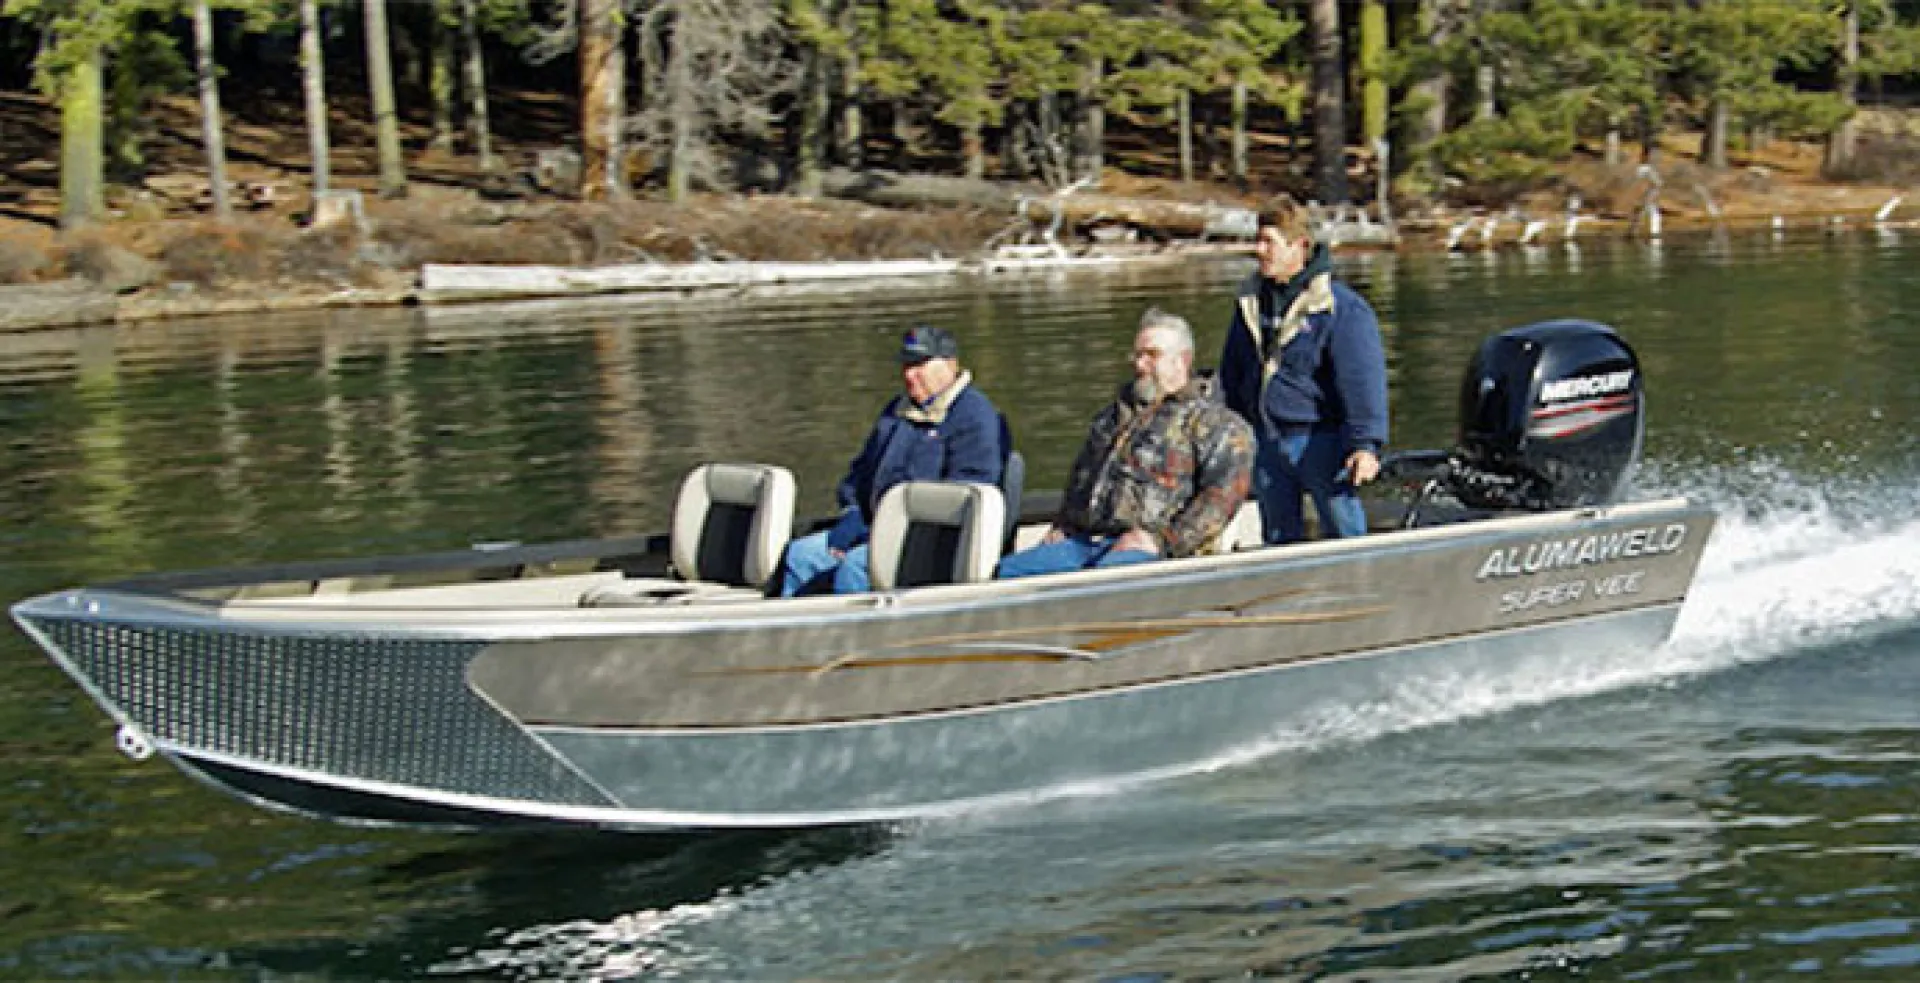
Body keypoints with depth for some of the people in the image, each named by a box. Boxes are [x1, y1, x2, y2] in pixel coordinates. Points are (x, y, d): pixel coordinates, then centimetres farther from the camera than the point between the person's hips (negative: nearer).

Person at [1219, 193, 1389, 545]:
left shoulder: (1342, 307, -12)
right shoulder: (1250, 301, 9)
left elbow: (1363, 379, -18)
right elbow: (1232, 371, 20)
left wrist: (1366, 444, -26)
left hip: (1321, 440, -6)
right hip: (1265, 441, 6)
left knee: (1344, 534, -3)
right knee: (1278, 537, 13)